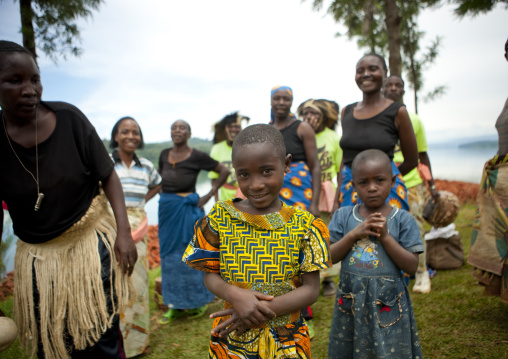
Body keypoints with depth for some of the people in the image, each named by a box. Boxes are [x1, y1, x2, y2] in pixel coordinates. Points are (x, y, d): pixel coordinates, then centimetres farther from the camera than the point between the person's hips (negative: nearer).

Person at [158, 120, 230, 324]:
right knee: (168, 255, 10)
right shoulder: (164, 155, 6)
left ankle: (198, 302, 19)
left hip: (187, 209, -5)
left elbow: (224, 171, -4)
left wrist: (209, 195, -7)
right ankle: (175, 304, 22)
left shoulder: (196, 157, -8)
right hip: (166, 208, 6)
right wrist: (165, 195, 7)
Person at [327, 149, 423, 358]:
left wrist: (385, 236, -19)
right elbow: (329, 257, -5)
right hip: (351, 301, 2)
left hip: (388, 304, -2)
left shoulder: (403, 219, -6)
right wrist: (354, 234, -18)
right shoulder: (344, 216, -1)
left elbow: (411, 266, -9)